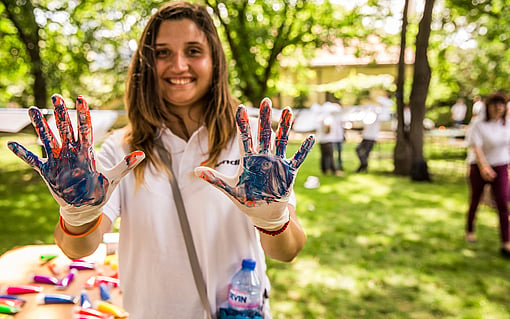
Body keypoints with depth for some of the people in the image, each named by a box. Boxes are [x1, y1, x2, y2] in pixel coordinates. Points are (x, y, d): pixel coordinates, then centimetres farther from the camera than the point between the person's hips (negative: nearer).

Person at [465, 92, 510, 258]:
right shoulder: (478, 125, -12)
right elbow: (476, 147, -23)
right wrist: (484, 167, -37)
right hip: (479, 168, -3)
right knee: (475, 201, 12)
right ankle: (470, 231, 35)